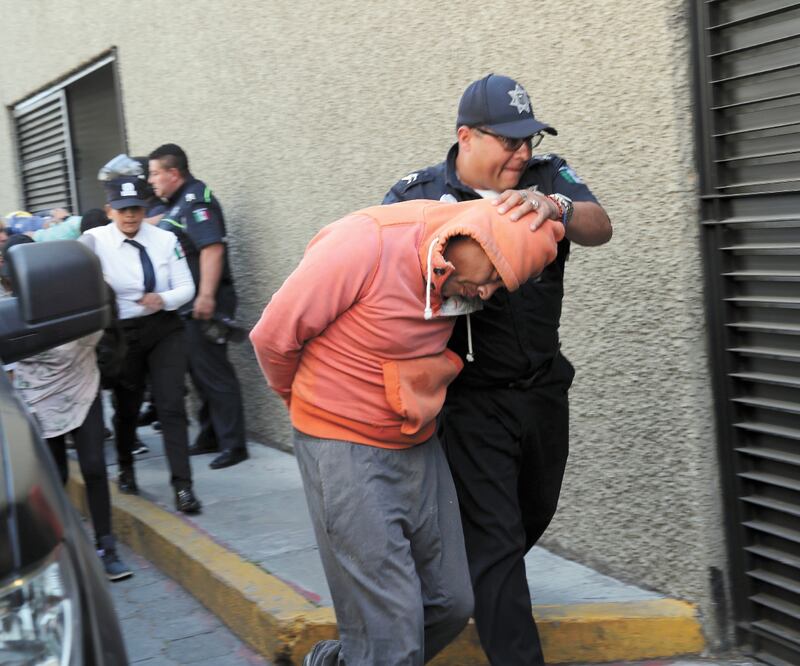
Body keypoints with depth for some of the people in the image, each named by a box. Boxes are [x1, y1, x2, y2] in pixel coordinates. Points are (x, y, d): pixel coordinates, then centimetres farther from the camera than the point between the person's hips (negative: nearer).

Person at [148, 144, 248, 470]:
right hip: (188, 303, 10)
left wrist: (206, 296, -28)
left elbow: (212, 248, -25)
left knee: (213, 372, -6)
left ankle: (233, 444, 0)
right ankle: (211, 435, 27)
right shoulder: (177, 202, 15)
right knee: (199, 370, 16)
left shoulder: (195, 199, -15)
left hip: (205, 303, -10)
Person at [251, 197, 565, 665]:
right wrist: (310, 402, 4)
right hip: (347, 451, -7)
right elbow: (273, 336, -15)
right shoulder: (366, 242, -22)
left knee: (451, 604, 12)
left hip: (419, 448, 7)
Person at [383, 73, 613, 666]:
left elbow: (600, 228, -14)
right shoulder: (419, 193, -7)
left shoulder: (547, 177, 0)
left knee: (534, 516, 22)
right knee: (494, 535, -2)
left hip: (544, 386, 5)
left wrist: (555, 207, -35)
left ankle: (487, 591, 50)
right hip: (473, 397, -5)